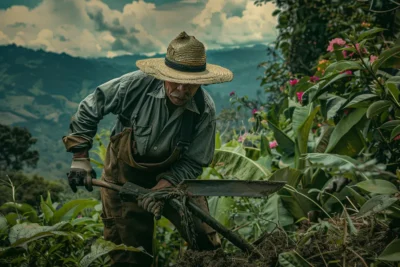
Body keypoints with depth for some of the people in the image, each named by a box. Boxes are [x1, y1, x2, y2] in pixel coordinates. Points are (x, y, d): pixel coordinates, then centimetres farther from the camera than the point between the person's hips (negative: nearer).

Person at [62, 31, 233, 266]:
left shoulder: (205, 111, -22)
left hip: (171, 176, 1)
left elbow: (193, 163, -16)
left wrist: (161, 189, -30)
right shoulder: (136, 85, -26)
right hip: (125, 175, -1)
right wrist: (80, 158, -12)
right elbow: (89, 110, -13)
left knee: (206, 242, -3)